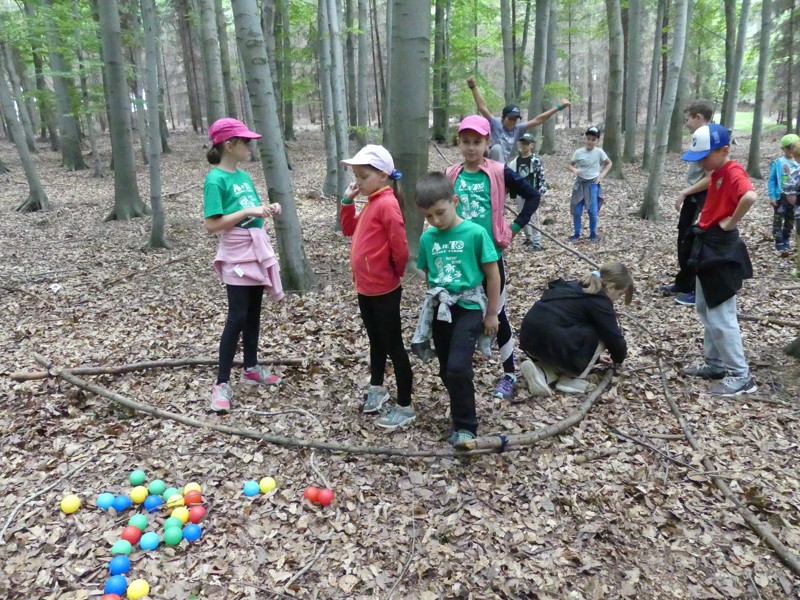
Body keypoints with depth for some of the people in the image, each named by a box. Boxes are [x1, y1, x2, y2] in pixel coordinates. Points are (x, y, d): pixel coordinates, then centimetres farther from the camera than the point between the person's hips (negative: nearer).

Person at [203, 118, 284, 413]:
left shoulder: (245, 176, 10)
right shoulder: (215, 180, -14)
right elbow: (212, 224, -20)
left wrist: (267, 210, -2)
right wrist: (248, 211, -23)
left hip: (257, 248, 8)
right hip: (236, 255, -8)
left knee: (254, 313, 15)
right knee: (237, 317, -7)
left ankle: (251, 368, 30)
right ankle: (222, 383, 3)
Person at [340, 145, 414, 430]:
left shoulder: (387, 204, -19)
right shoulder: (371, 203, 10)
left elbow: (400, 246, -23)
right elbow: (349, 230, 21)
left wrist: (395, 273, -7)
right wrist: (347, 201, 7)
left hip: (384, 291, -9)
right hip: (365, 288, 9)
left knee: (393, 346, 1)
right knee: (376, 342, 23)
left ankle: (405, 407, 12)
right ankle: (376, 388, 40)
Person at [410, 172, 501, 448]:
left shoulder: (475, 233, -12)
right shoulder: (427, 238, 1)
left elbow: (493, 274, -6)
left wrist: (491, 313, -3)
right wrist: (433, 302, 15)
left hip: (469, 308, -5)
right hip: (440, 309, 5)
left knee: (458, 368, -16)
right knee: (447, 371, 12)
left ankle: (465, 427, 2)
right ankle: (461, 420, 32)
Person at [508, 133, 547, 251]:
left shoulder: (536, 160, -7)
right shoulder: (515, 161, 7)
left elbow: (541, 177, -7)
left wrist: (540, 192, -14)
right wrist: (512, 192, 9)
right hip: (520, 193, 5)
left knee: (533, 217, -7)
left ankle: (537, 242, -3)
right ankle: (528, 238, 29)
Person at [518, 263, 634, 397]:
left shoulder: (577, 286, 24)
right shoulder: (599, 301, -2)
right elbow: (613, 337, 3)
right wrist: (619, 358, 24)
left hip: (528, 338, 8)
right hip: (550, 342, -8)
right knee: (600, 334, 8)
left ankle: (541, 372, 6)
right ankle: (572, 379, 7)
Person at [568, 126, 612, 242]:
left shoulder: (599, 152, -5)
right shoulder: (578, 152, -5)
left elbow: (609, 164, 9)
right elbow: (569, 165, 4)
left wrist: (602, 175, -4)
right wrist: (574, 170, -17)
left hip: (593, 184, -1)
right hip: (580, 183, 1)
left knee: (593, 211, -5)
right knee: (576, 211, 0)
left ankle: (593, 233, 14)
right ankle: (577, 233, 14)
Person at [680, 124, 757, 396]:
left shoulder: (733, 172, -18)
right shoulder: (717, 173, 11)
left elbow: (750, 197, -37)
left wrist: (730, 223, -23)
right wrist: (706, 223, 10)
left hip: (721, 249, -10)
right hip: (708, 245, 10)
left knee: (721, 316, -5)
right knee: (705, 310, 17)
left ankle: (740, 376, 5)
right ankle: (715, 363, 28)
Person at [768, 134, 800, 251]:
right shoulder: (777, 163, -9)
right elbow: (772, 181, -7)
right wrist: (772, 196, -12)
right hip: (781, 196, -4)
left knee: (790, 220, 13)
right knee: (778, 219, -1)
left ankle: (786, 239, 26)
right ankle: (779, 242, 7)